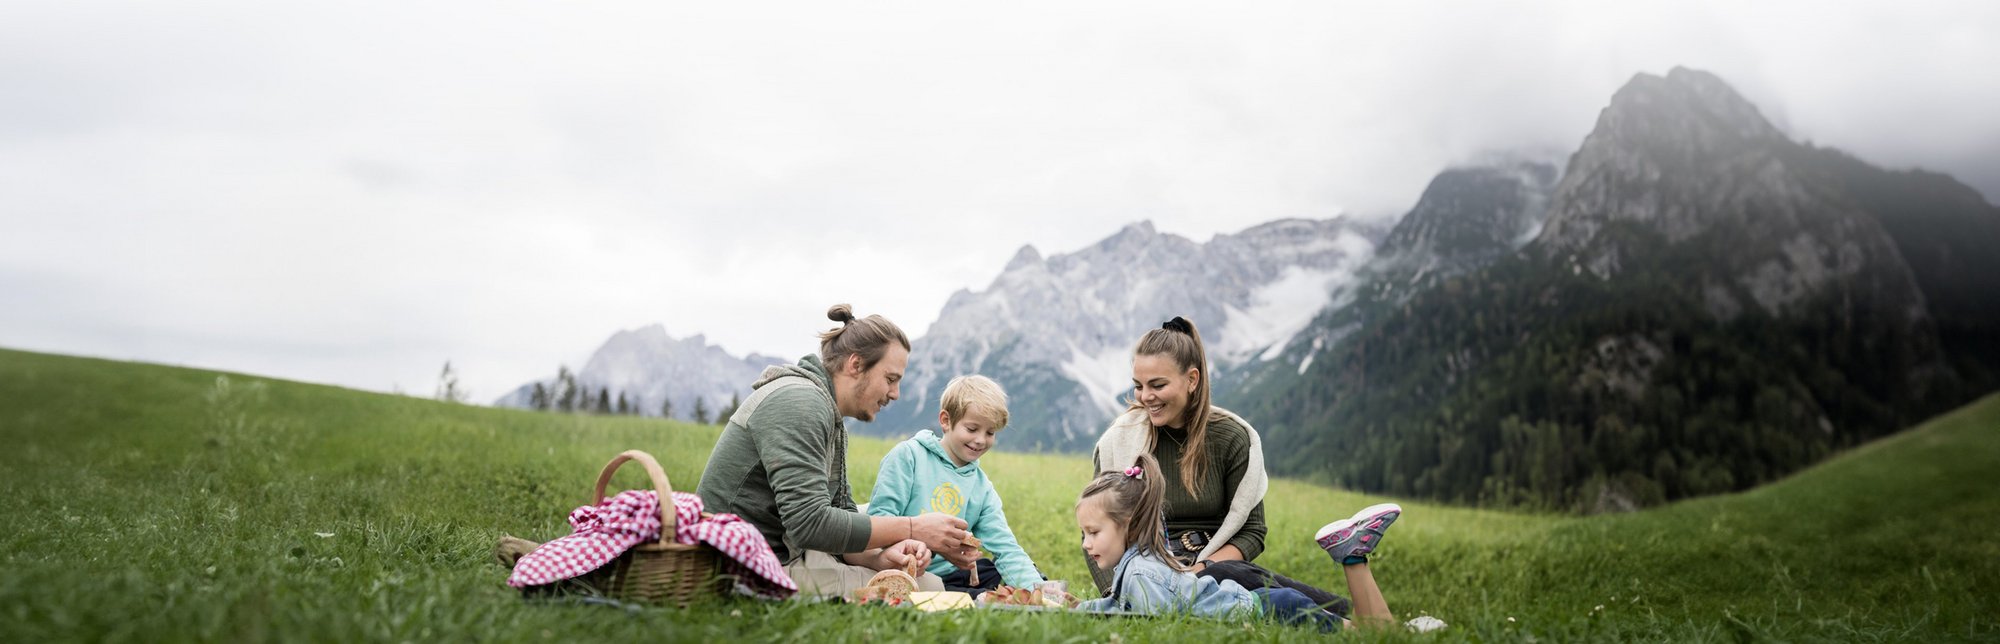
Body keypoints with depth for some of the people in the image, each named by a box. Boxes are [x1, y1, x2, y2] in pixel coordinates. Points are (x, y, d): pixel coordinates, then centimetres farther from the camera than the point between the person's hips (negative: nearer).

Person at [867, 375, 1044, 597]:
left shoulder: (982, 487, 11)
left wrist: (1035, 588, -15)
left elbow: (1005, 547, 2)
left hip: (948, 575, 7)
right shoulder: (908, 456, -3)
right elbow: (880, 515, -10)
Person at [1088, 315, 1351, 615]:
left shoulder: (1232, 437, -1)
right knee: (1232, 575, -34)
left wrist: (1201, 570, -16)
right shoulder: (1120, 441, -2)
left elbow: (1251, 533, 2)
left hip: (1216, 565, 2)